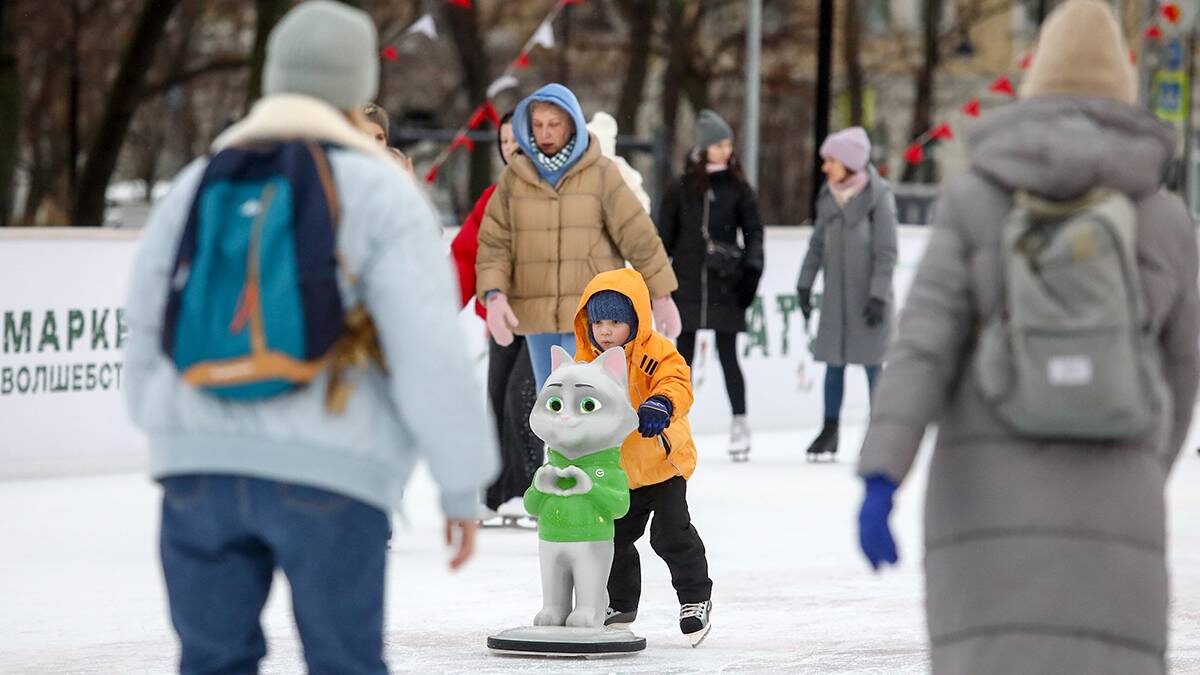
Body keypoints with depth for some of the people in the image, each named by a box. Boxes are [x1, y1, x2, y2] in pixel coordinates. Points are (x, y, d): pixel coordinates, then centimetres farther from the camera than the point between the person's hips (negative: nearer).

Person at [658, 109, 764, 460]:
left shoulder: (738, 188, 4)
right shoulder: (681, 188, 5)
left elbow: (754, 231, 4)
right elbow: (665, 235, 8)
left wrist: (751, 271, -8)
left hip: (725, 286, -1)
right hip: (687, 282, 1)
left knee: (727, 354, 0)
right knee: (683, 355, 5)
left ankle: (739, 424, 6)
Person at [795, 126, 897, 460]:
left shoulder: (878, 196, -10)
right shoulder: (829, 196, 6)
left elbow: (886, 252, -11)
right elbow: (818, 244, 14)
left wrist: (878, 296, -15)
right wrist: (805, 285, 11)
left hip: (868, 291, -5)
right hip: (836, 291, 5)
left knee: (872, 362, 0)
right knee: (833, 361, 7)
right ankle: (830, 429, 13)